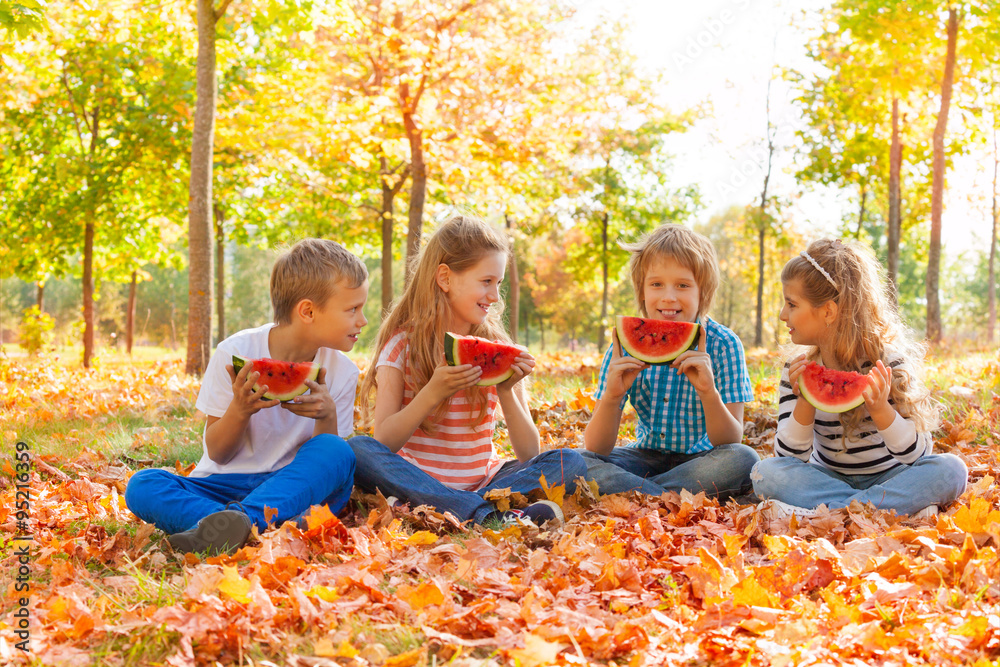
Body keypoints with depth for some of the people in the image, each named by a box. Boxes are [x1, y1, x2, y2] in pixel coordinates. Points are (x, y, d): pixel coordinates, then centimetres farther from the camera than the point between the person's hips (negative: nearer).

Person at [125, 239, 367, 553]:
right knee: (142, 486, -27)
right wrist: (239, 410, -24)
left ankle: (240, 521, -45)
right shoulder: (236, 352, -8)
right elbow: (218, 453, -3)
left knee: (337, 452, -29)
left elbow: (329, 466, 0)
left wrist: (328, 417, -20)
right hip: (225, 486, 0)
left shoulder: (341, 371, 0)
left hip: (291, 488, 1)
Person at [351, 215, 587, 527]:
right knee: (358, 450, -31)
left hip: (483, 482, 3)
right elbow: (383, 444, -11)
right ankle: (488, 516, -39)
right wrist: (433, 393, -24)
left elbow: (529, 454, 2)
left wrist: (507, 392, -13)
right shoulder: (401, 344, -2)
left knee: (570, 462, -19)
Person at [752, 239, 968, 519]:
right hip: (827, 479, 1)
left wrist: (881, 409, -34)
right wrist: (805, 402, -24)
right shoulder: (797, 371, -4)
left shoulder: (886, 362, -12)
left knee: (951, 469, -29)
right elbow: (790, 458, -8)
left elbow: (917, 455, -16)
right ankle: (903, 508, -28)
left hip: (887, 476, -1)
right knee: (767, 472, -26)